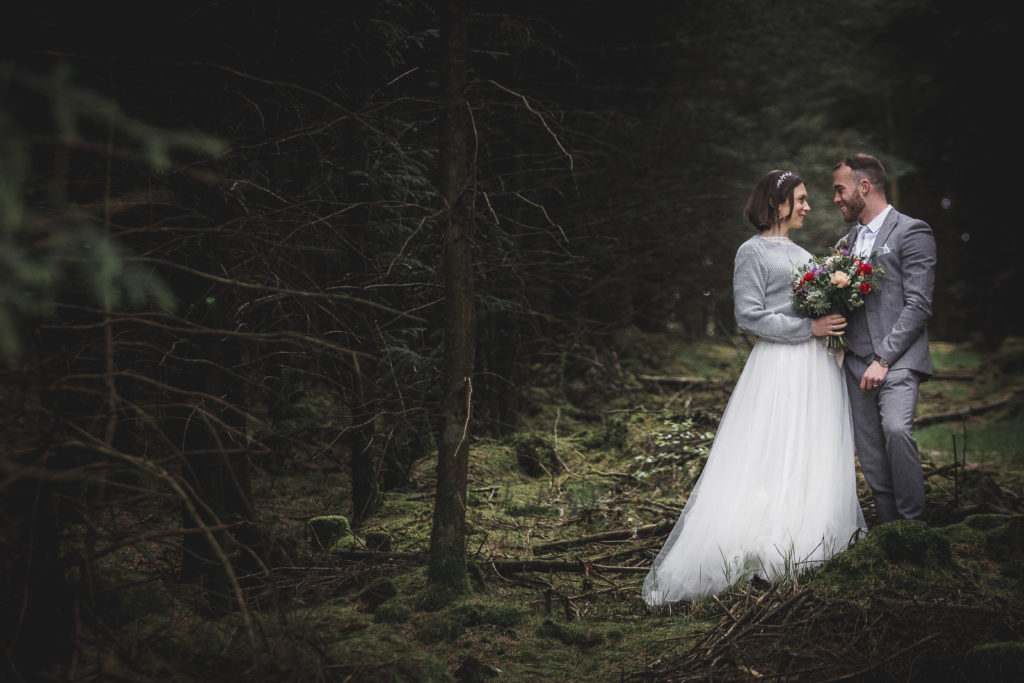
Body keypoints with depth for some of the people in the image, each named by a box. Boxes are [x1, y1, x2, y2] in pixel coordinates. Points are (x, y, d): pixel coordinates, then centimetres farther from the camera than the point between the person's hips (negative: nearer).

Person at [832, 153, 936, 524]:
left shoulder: (912, 232, -3)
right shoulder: (850, 239, 20)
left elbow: (918, 305, -10)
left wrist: (883, 359, -15)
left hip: (896, 359, -7)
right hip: (857, 363, 7)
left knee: (896, 430, -26)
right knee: (870, 455, 3)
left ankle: (914, 525, -16)